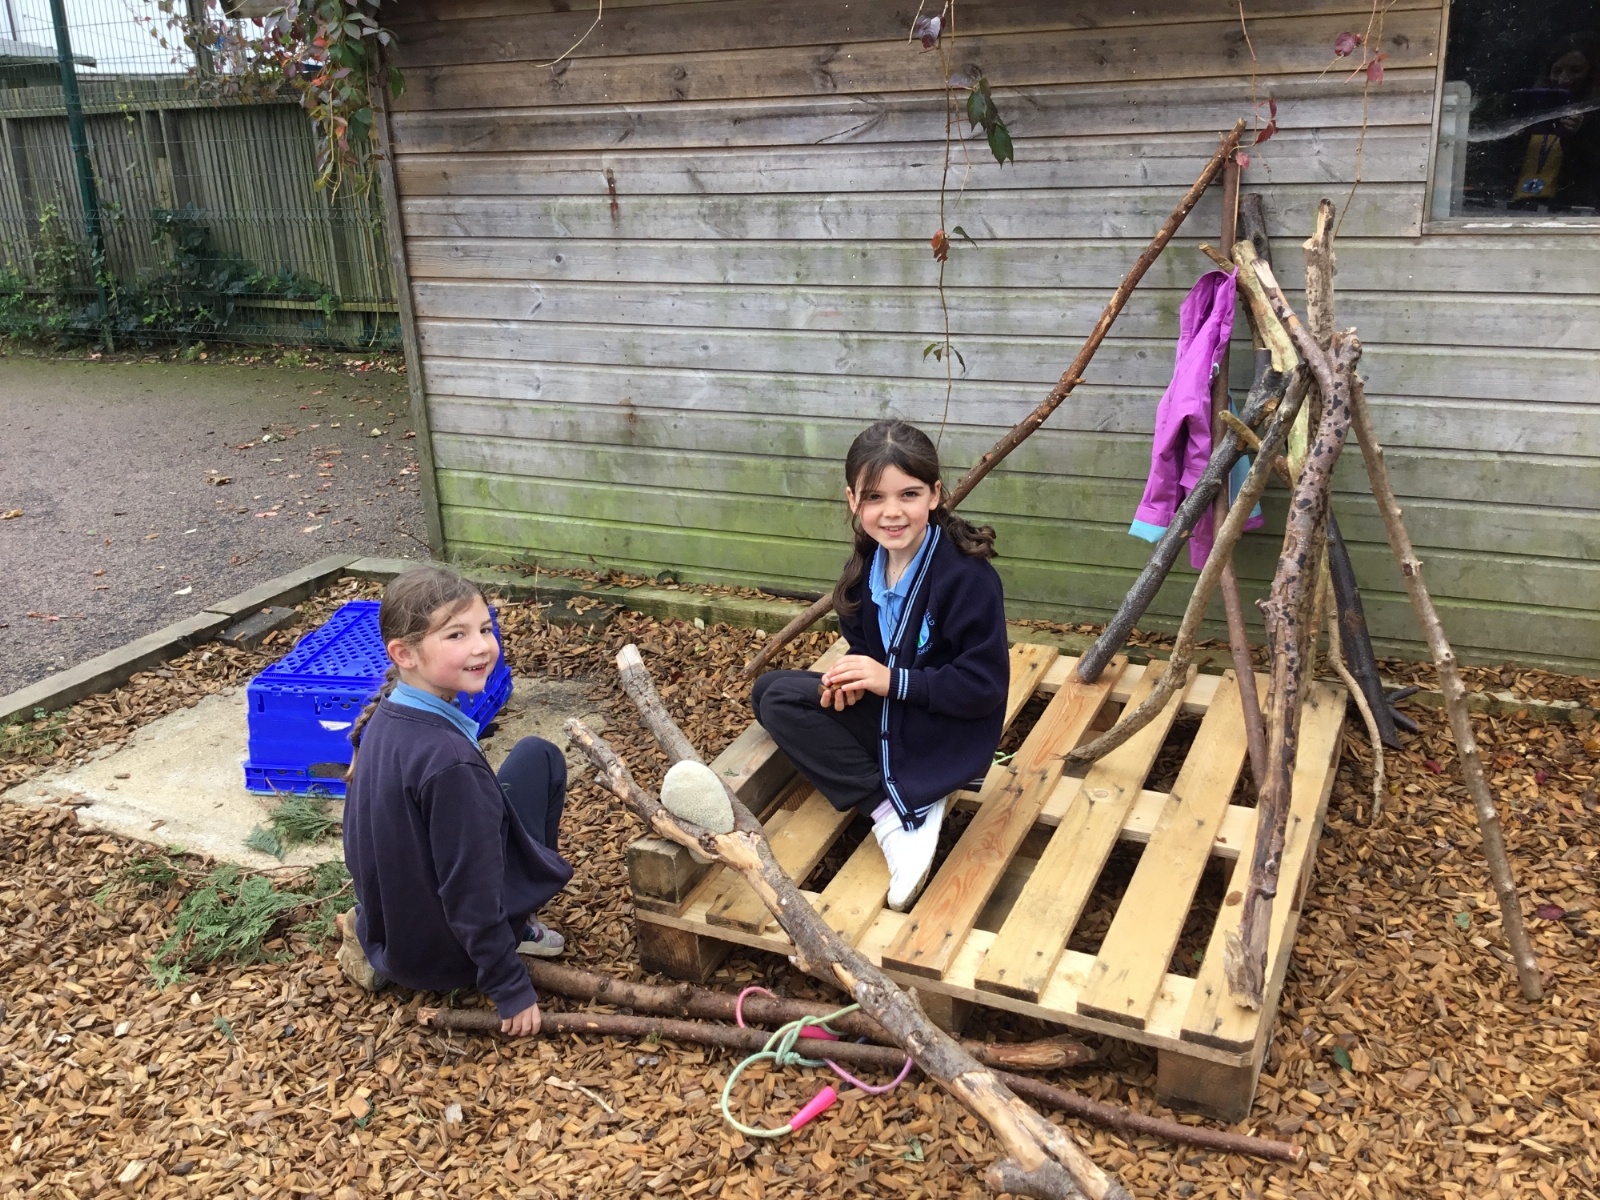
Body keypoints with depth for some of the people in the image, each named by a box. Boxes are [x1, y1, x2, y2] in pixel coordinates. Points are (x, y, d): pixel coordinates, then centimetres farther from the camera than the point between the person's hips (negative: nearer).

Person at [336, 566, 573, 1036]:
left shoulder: (386, 719, -5)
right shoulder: (450, 761, -31)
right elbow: (471, 890, -25)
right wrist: (511, 990, -14)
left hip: (385, 924, 7)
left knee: (534, 757, 18)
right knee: (539, 760, 0)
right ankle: (514, 932, 9)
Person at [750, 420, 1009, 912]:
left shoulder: (968, 576, -23)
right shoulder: (868, 565, -1)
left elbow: (985, 686, -22)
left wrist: (891, 680, -24)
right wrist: (850, 677, -11)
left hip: (944, 745, -9)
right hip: (888, 716, 9)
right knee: (774, 694, -3)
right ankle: (892, 809, -12)